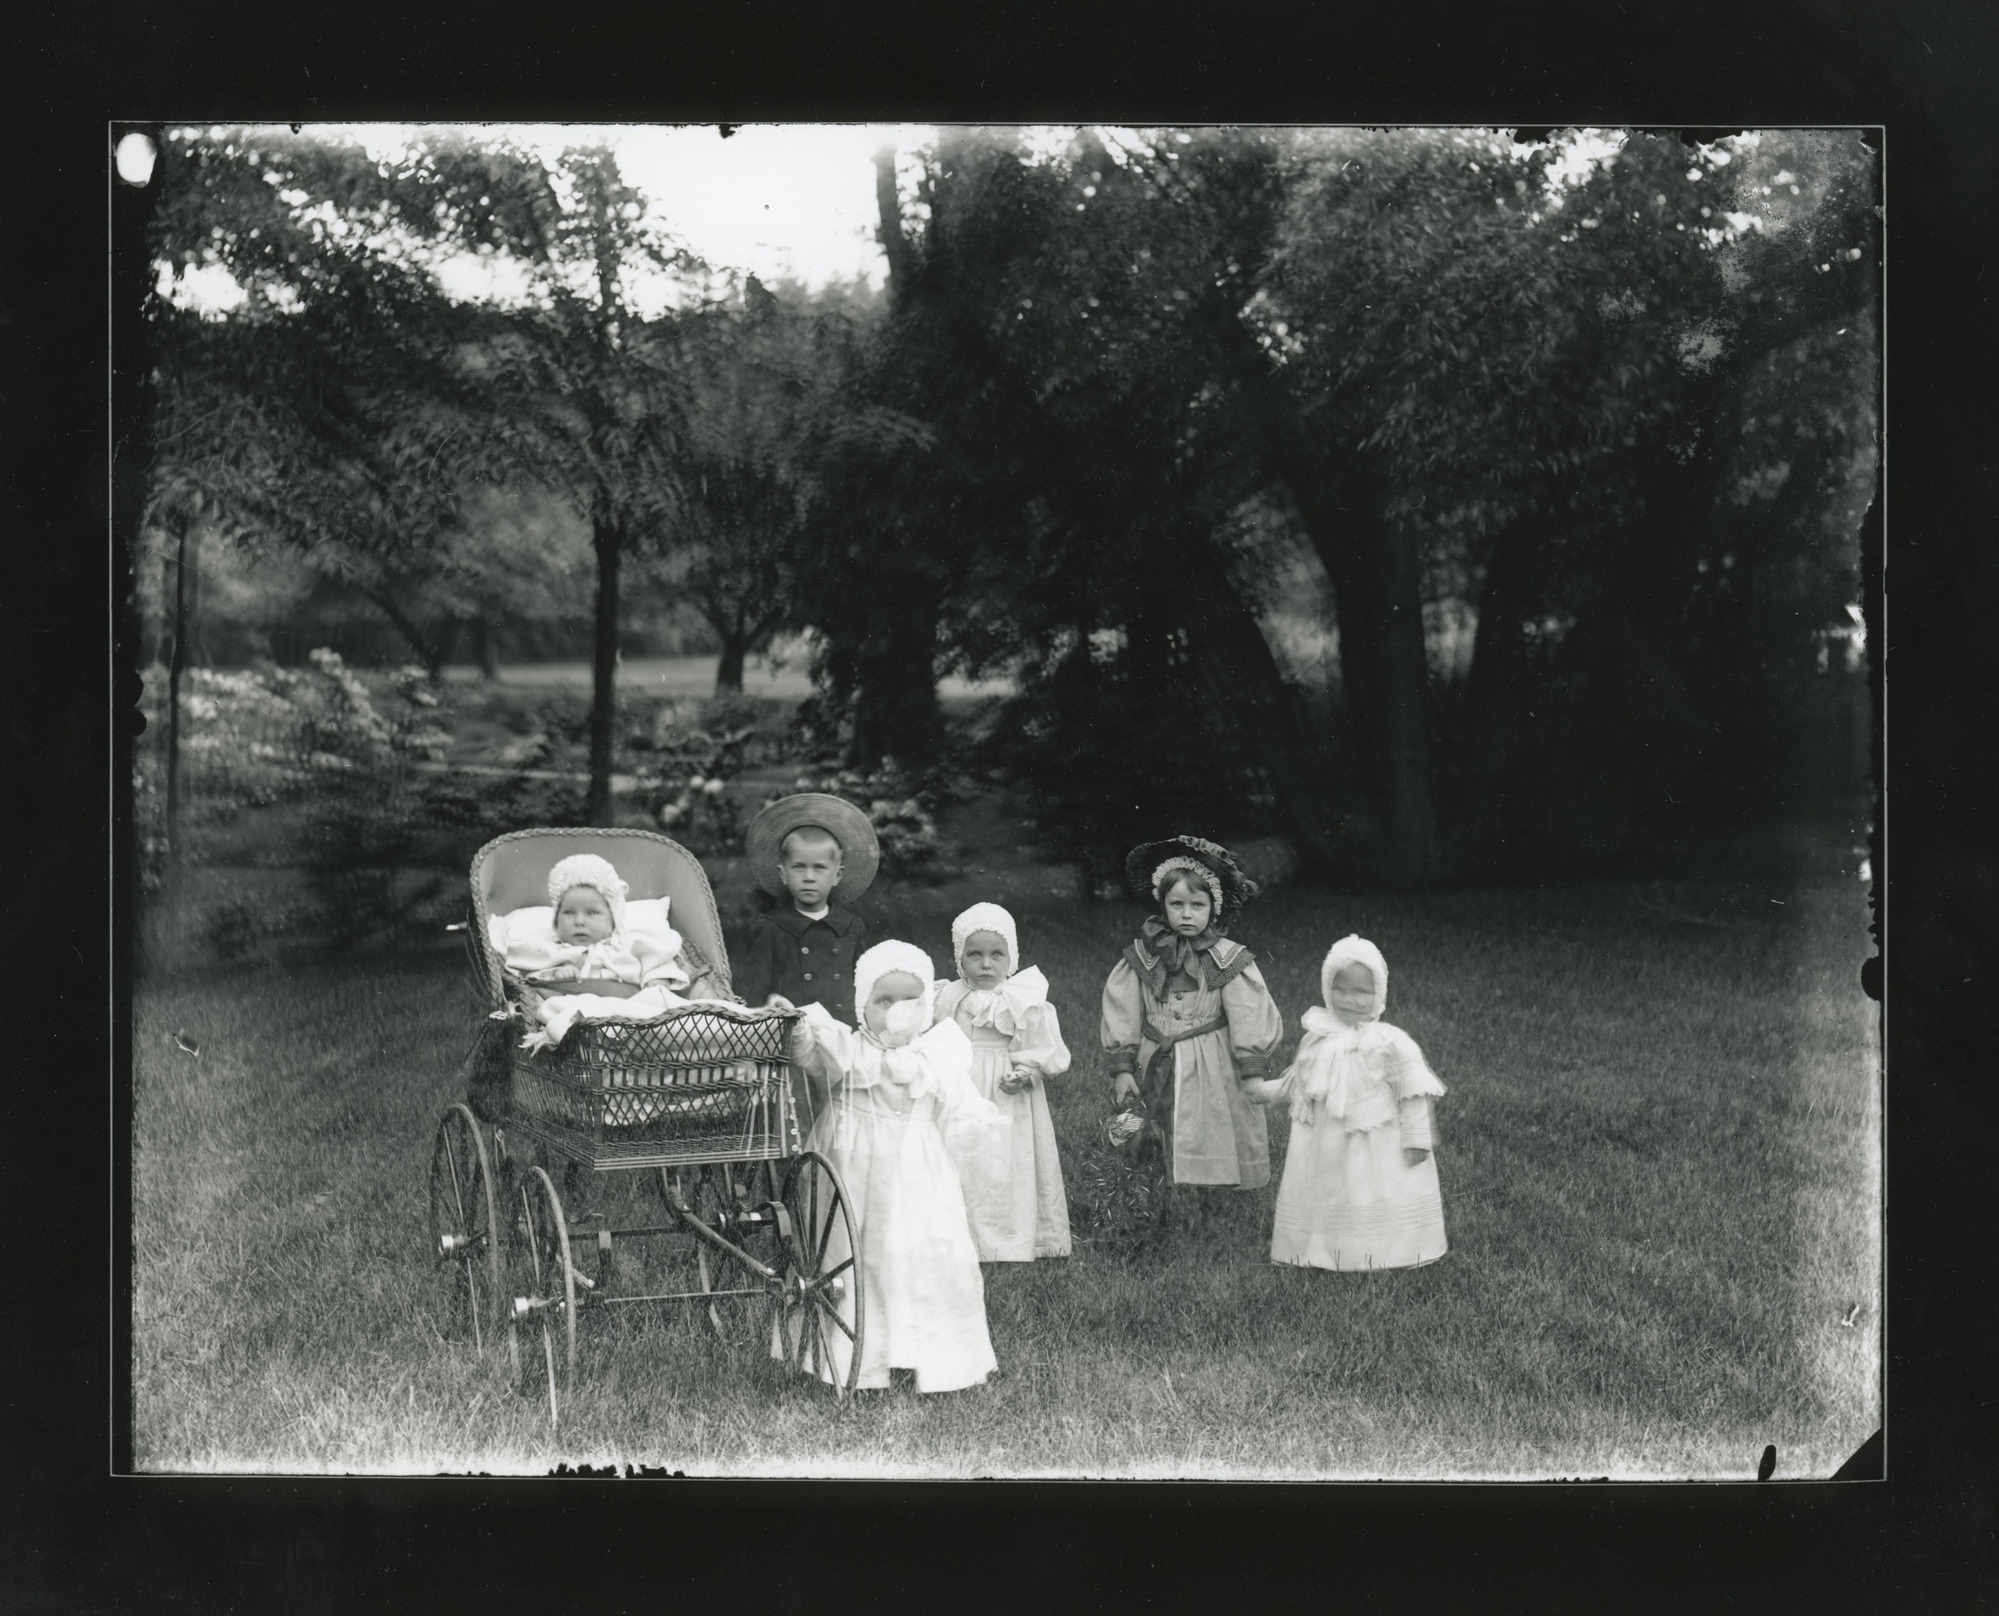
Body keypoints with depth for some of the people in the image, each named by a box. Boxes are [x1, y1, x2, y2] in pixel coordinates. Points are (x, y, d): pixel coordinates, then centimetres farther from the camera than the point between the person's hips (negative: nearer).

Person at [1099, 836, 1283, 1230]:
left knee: (1211, 1157, 0)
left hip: (1212, 1070, -1)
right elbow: (1123, 1013, 3)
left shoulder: (1228, 960, -4)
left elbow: (1248, 1017, -5)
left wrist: (1253, 1071, -12)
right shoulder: (1141, 957, 0)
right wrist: (1122, 1068, -2)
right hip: (1158, 1067, 1)